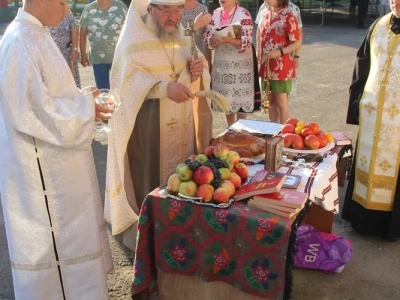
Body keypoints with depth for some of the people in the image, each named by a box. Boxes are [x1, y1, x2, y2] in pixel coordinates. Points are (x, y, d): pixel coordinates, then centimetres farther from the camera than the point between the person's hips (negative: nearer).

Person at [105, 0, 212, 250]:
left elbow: (192, 78, 14)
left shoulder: (183, 36, 9)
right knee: (149, 179, 1)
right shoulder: (135, 39, -11)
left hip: (183, 125, 6)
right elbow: (126, 80, -24)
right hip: (146, 125, -6)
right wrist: (165, 87, -37)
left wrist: (197, 72, -10)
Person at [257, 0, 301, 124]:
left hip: (282, 67, -6)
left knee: (281, 101, 0)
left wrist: (280, 52, -23)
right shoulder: (267, 14, 9)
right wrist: (259, 51, 13)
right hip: (267, 65, 6)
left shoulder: (288, 17, -11)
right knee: (271, 100, 12)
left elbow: (297, 42, -12)